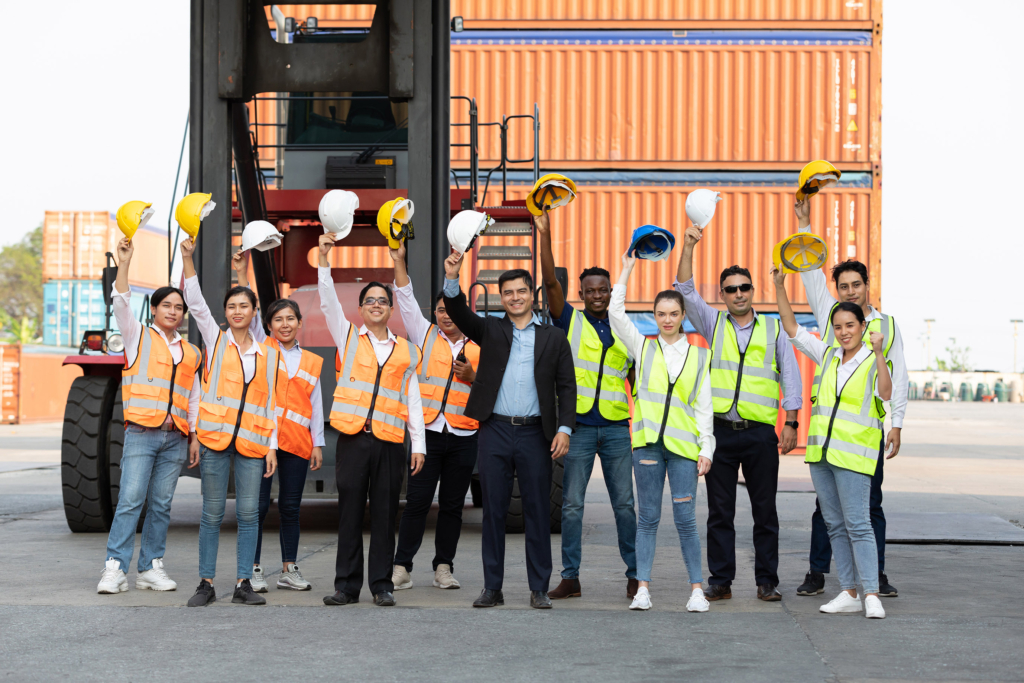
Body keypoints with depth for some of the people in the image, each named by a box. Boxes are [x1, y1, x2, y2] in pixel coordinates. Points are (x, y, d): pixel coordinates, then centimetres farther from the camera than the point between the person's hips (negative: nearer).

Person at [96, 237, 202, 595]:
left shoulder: (190, 353, 18)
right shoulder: (138, 337, 9)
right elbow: (121, 305, -7)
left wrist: (195, 436, 13)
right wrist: (123, 265, -17)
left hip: (175, 438, 4)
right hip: (141, 432, -4)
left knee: (161, 504, 4)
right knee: (131, 500, -13)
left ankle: (151, 568, 8)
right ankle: (114, 568, -14)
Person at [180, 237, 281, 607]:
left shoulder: (269, 356, 12)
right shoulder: (215, 340, 9)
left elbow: (271, 404, 12)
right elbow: (195, 302, -3)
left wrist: (272, 446, 6)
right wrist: (187, 258, -13)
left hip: (252, 442, 1)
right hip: (215, 438, -1)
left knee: (248, 513, -1)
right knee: (212, 513, 1)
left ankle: (244, 584, 5)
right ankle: (206, 583, 6)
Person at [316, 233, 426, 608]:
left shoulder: (405, 349, 13)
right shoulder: (348, 337, 11)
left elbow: (413, 399, 12)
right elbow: (328, 301, -3)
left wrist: (418, 444, 6)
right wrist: (324, 257, -14)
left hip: (390, 440, 1)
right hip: (353, 437, -1)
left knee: (384, 515, 3)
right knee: (349, 513, 1)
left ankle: (382, 584, 9)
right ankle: (347, 584, 7)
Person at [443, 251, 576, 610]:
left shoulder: (554, 338, 9)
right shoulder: (490, 330, 10)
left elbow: (567, 387, 6)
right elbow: (459, 312, -5)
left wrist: (564, 428, -6)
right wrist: (451, 278, -21)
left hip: (535, 433, 0)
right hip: (495, 431, 1)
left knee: (538, 511, 2)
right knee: (493, 510, 4)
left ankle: (539, 588, 10)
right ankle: (492, 587, 10)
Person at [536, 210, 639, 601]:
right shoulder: (570, 322, 5)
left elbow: (636, 381, 17)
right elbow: (550, 282, -8)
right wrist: (544, 236, -16)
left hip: (616, 427, 2)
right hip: (578, 426, -1)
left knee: (624, 504, 4)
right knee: (571, 504, 0)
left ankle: (634, 575, 12)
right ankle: (570, 578, 5)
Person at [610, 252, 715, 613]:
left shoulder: (699, 356, 12)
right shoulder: (644, 347, 12)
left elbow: (704, 407, 10)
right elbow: (616, 311, 2)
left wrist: (706, 448, 3)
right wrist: (627, 269, 5)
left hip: (684, 446, 0)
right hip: (648, 443, 0)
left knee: (685, 519, -2)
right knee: (648, 518, 3)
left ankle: (697, 588, 6)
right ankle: (642, 587, 8)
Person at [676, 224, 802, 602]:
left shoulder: (773, 330, 9)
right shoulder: (713, 324, 10)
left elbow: (791, 376, 9)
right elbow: (686, 291, -2)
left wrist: (791, 422, 1)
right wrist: (688, 248, -13)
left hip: (761, 432, 0)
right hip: (721, 430, 0)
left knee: (765, 511, 2)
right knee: (720, 511, 3)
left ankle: (767, 581, 9)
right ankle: (720, 581, 8)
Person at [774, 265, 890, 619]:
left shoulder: (872, 361, -4)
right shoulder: (827, 355, 11)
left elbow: (885, 395, -21)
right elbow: (792, 328, 16)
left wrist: (879, 353, -29)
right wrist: (779, 286, 9)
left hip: (853, 455, -6)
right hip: (820, 452, 6)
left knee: (858, 525, -10)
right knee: (834, 525, 7)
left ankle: (871, 594, -8)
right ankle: (848, 592, 12)